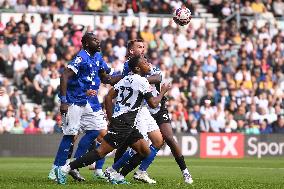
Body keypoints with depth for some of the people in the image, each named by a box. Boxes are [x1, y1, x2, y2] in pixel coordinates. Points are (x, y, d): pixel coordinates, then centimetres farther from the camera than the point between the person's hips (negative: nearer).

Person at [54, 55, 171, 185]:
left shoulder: (126, 79, 16)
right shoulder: (141, 81, -10)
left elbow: (108, 97, 15)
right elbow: (153, 104, -9)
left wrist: (111, 118, 17)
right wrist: (163, 92, 7)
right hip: (122, 124, -10)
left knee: (145, 152, 8)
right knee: (101, 151, -11)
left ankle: (118, 176, 7)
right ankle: (65, 169, -11)